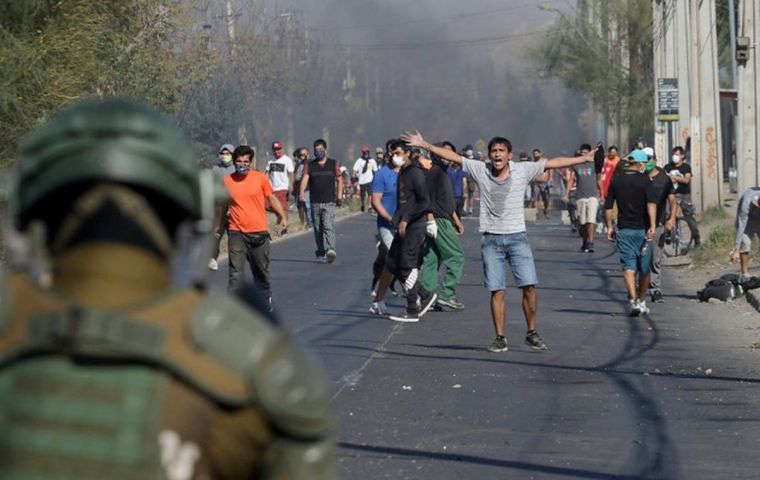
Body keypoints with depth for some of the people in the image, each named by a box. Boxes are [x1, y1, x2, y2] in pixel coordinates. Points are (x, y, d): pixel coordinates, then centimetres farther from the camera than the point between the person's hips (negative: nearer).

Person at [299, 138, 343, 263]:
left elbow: (339, 180, 14)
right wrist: (302, 192, -21)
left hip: (330, 202, -2)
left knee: (328, 226, -17)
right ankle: (321, 253, 17)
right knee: (317, 229, 7)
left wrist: (339, 195, 5)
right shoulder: (310, 165, 8)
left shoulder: (334, 164, 7)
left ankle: (331, 250, -29)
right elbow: (305, 179, -3)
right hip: (315, 202, 2)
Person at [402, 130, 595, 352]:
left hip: (517, 236, 0)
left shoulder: (523, 170, 0)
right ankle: (500, 338, 7)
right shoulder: (480, 170, 2)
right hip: (491, 239, 0)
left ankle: (532, 333, 8)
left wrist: (584, 159, 0)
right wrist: (424, 144, 5)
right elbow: (452, 156, 6)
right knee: (497, 291, 0)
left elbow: (553, 163, 0)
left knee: (529, 286, -7)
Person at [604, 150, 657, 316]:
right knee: (644, 268, 14)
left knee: (629, 267, -4)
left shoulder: (616, 180, 5)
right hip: (642, 229, -2)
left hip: (624, 229, 2)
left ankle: (633, 301, -23)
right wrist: (652, 226, -24)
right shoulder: (645, 180, -5)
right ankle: (642, 302, 24)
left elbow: (608, 206, 6)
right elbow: (651, 204, -19)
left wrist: (609, 226, 15)